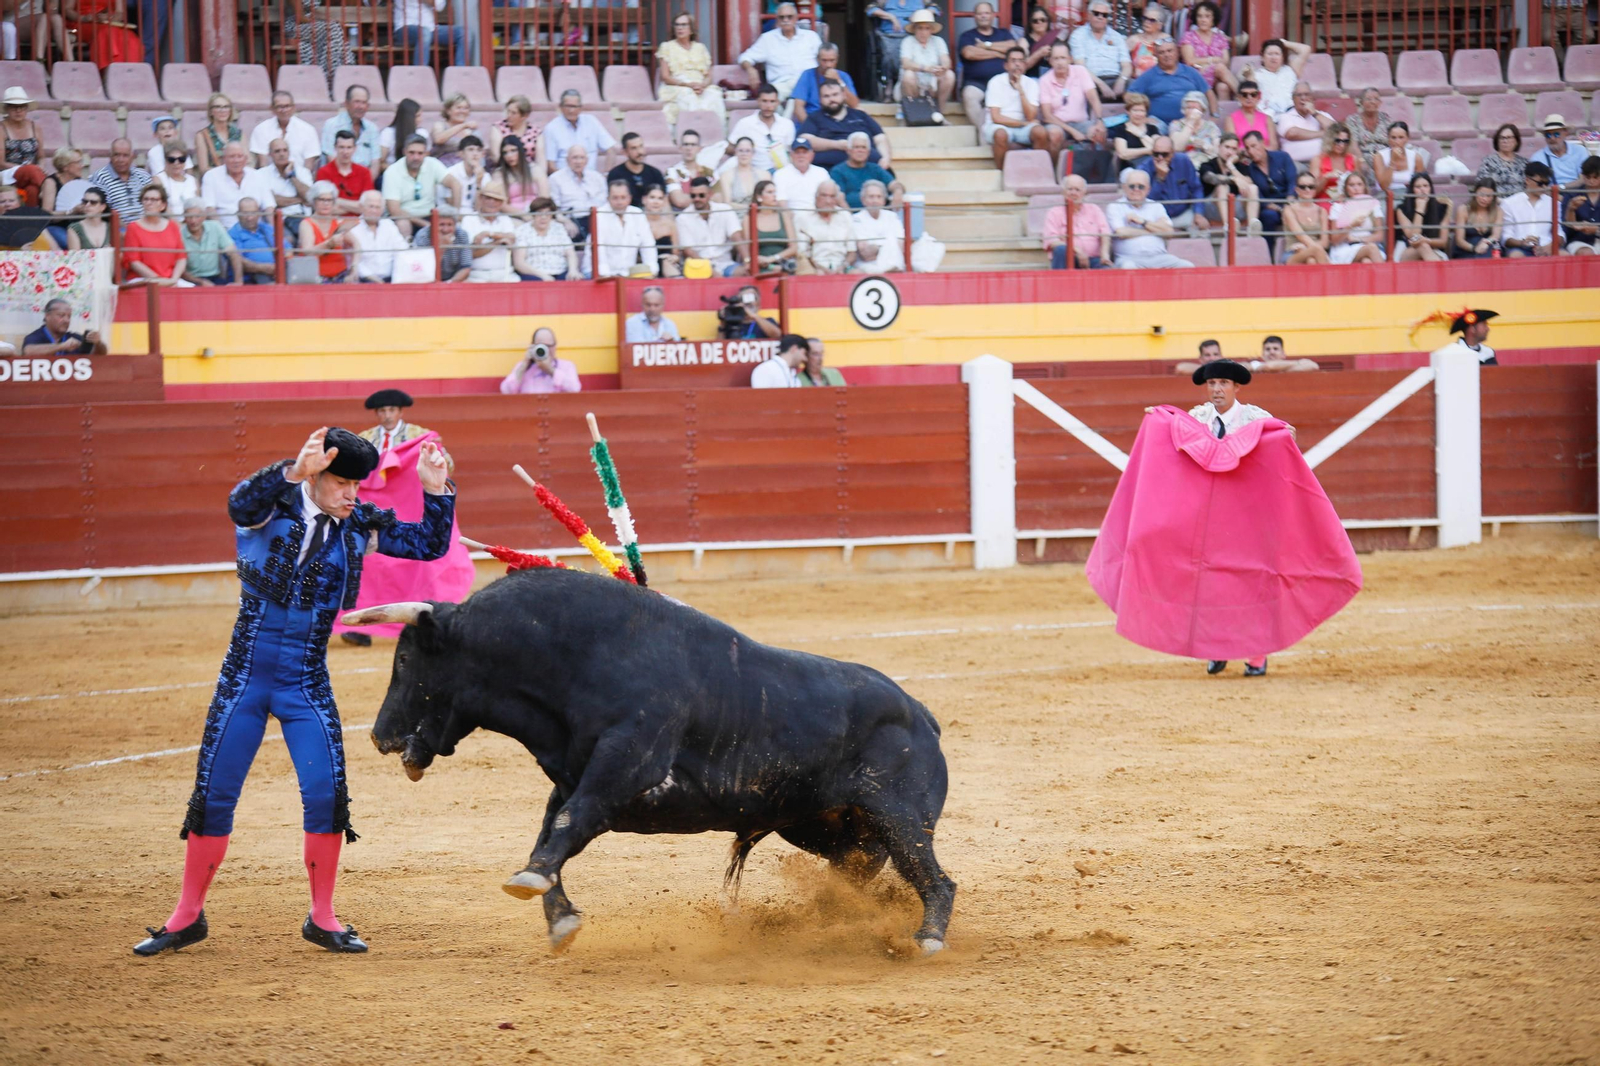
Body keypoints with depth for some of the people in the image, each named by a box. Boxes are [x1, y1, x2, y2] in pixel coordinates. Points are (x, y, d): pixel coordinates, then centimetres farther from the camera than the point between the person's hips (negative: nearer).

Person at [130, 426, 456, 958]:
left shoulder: (357, 525, 1)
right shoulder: (270, 509, -10)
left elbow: (430, 545, 5)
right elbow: (242, 501, -34)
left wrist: (435, 490, -12)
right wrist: (294, 472, -51)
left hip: (307, 685, 2)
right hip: (244, 679, -2)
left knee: (326, 794, -9)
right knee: (212, 795, 2)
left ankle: (323, 919, 7)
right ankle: (187, 917, 16)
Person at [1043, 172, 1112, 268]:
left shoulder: (1094, 210, 21)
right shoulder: (1054, 213, 12)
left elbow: (1105, 233, 7)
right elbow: (1052, 242, -3)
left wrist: (1104, 253, -15)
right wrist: (1076, 250, -17)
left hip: (1093, 259, 1)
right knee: (1061, 249, -35)